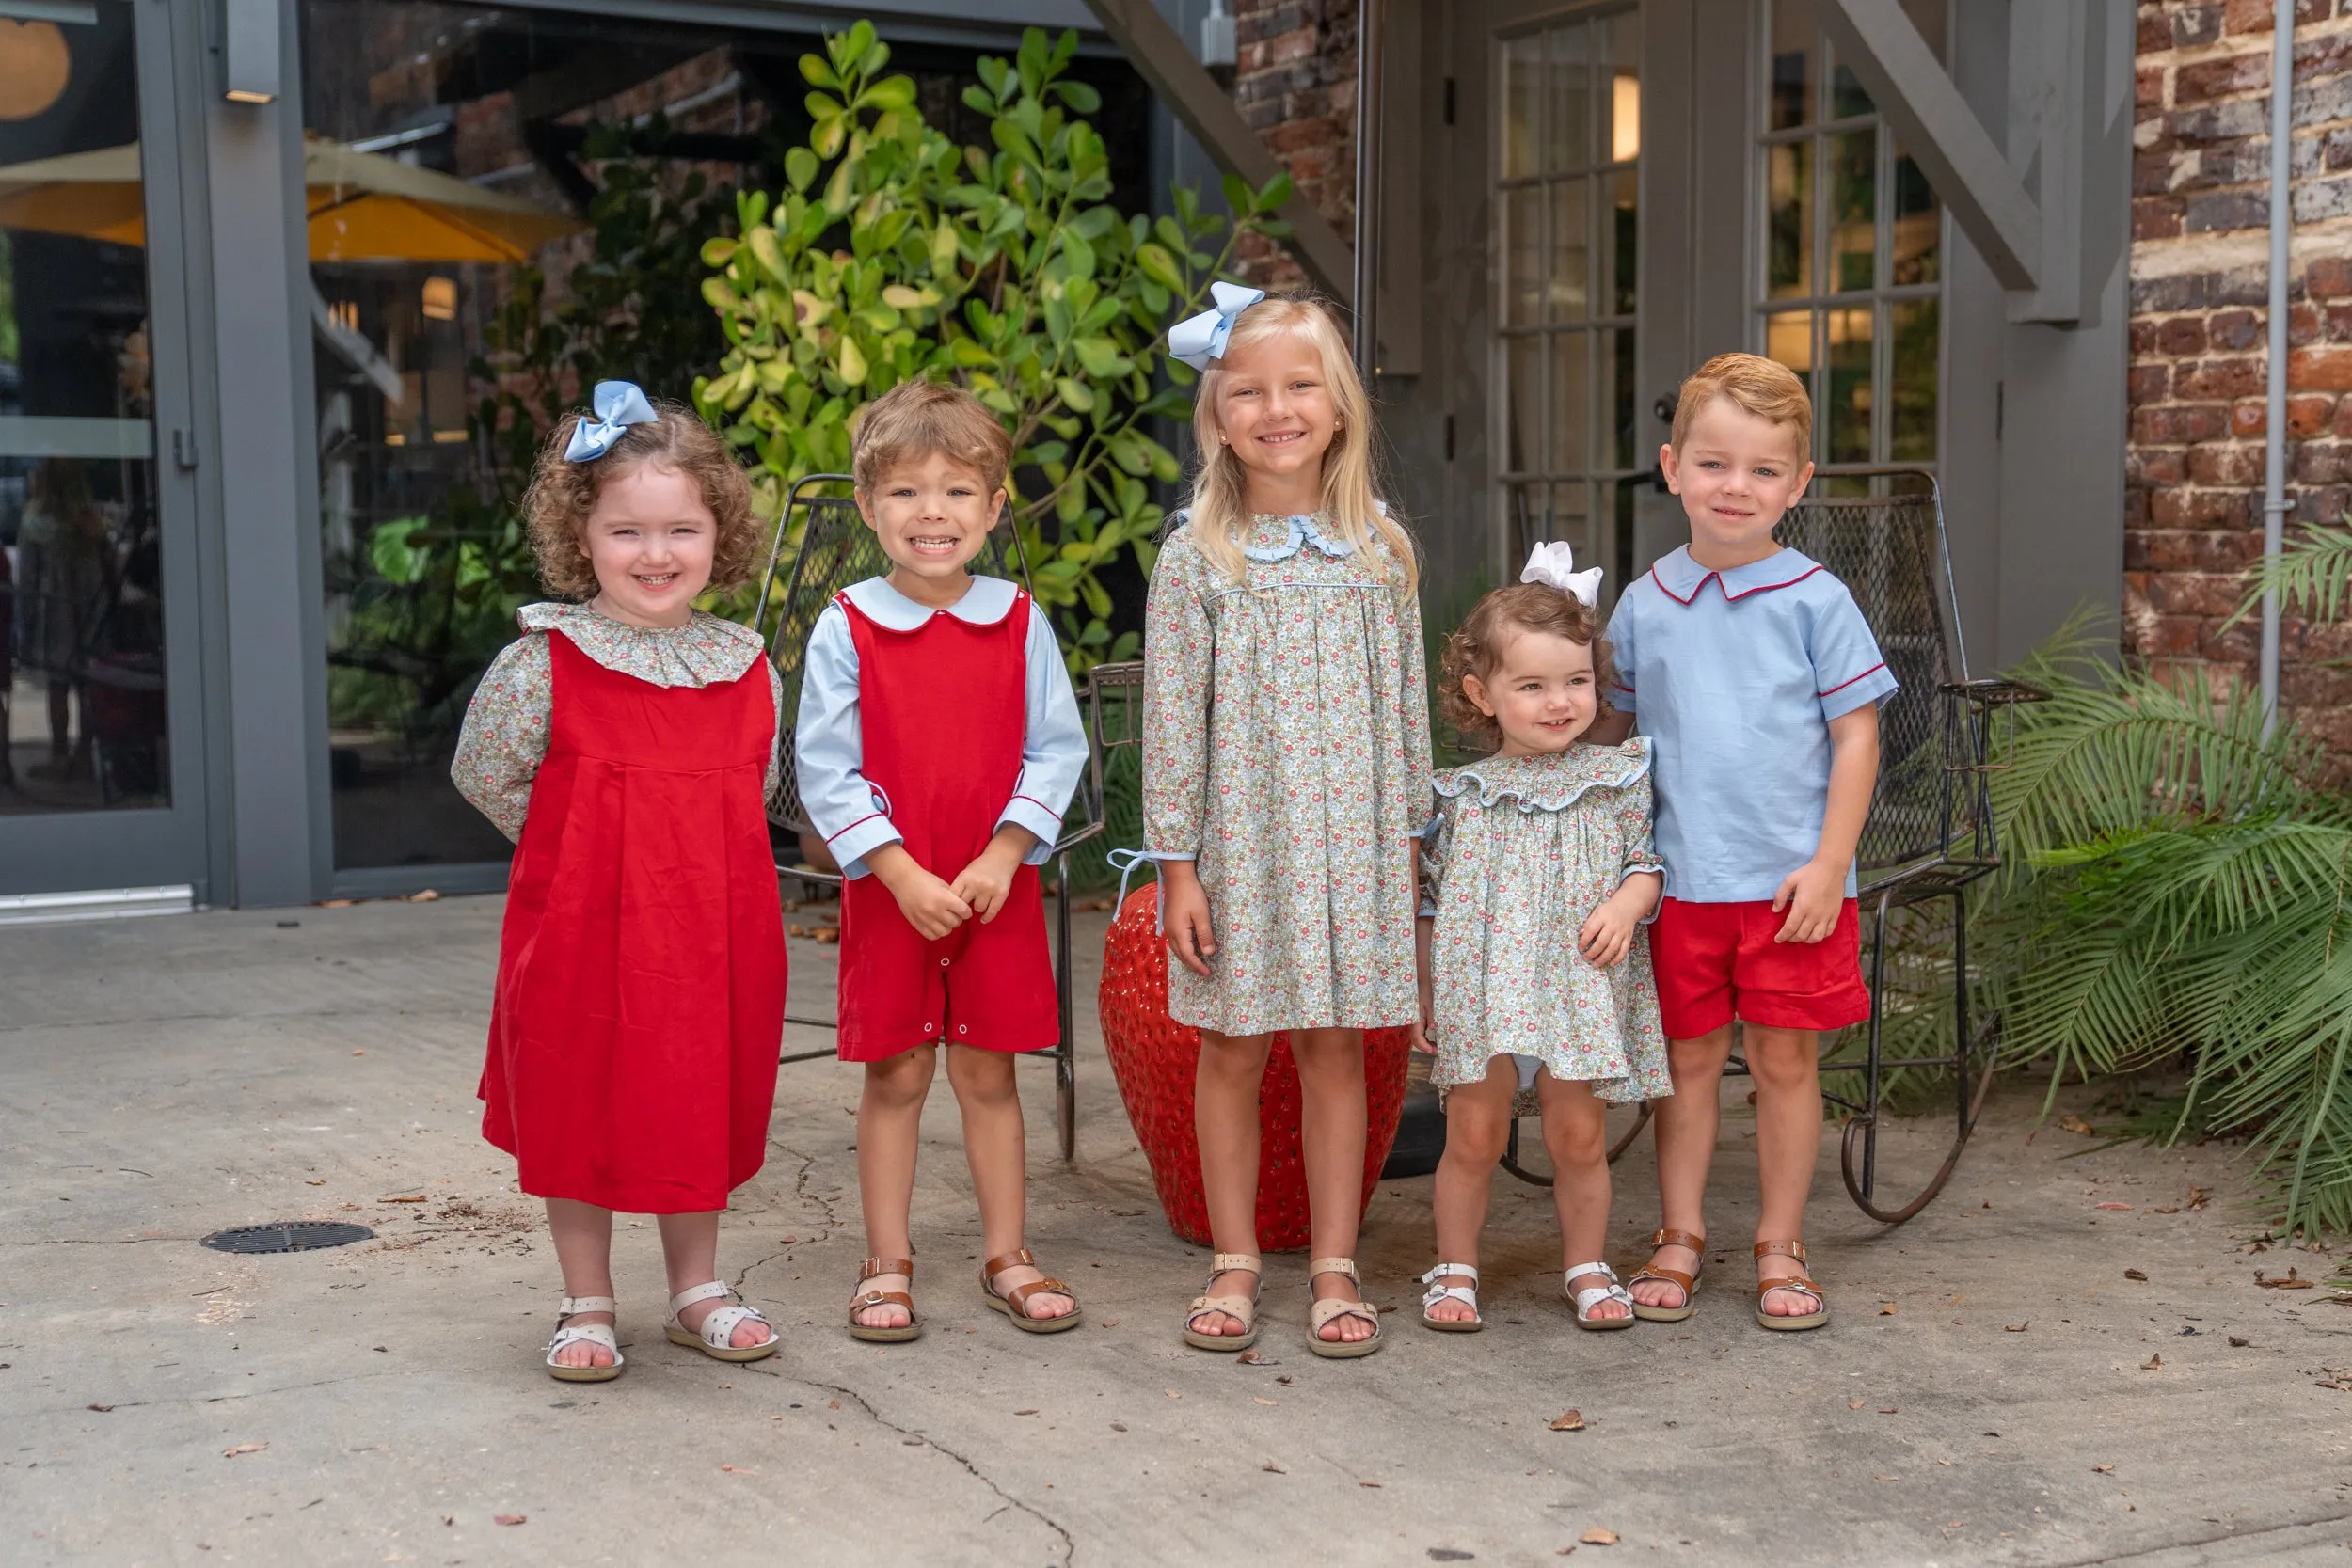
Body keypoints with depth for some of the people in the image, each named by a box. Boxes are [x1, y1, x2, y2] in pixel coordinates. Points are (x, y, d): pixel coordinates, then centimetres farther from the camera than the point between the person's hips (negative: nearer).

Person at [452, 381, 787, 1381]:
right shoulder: (545, 661, -10)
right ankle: (587, 1306, 23)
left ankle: (696, 1291, 30)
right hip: (582, 927, -3)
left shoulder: (747, 664, 1)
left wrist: (688, 851, 6)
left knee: (701, 1106, 13)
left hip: (714, 928, 3)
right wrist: (582, 850, -2)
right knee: (578, 1109, 8)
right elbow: (483, 772, -2)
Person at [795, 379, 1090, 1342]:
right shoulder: (846, 628, -5)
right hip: (887, 891, -1)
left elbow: (1057, 750, 1)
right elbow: (824, 768, -7)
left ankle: (1006, 1259, 21)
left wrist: (1000, 858, -10)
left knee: (988, 1074, 9)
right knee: (895, 1077, 6)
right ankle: (886, 1267, 18)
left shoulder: (1020, 623, 0)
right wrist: (902, 874, -14)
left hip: (997, 890, 1)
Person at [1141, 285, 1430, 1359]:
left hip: (1349, 838, 2)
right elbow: (1173, 718, -3)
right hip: (1237, 838, -1)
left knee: (1336, 1048, 6)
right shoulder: (1196, 557, -3)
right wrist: (1176, 865, -6)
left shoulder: (1380, 550, 4)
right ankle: (1234, 1263, 19)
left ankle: (1334, 1266, 16)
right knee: (1233, 1051, 7)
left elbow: (1406, 706, 8)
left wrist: (1408, 843, 7)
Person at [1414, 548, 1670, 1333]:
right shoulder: (1461, 794, 2)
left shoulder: (1617, 778, 2)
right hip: (1481, 990, 0)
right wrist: (1423, 991, 9)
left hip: (1582, 987, 0)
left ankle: (1586, 1267, 23)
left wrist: (1626, 906, -16)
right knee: (1474, 1135, 2)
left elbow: (1647, 862, 5)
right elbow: (1433, 899, 8)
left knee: (1579, 1134, 5)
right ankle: (1455, 1268, 18)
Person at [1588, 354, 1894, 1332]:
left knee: (1784, 1060, 7)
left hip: (1792, 881, -2)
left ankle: (1780, 1249, 19)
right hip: (1681, 877, 2)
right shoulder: (1644, 605, 4)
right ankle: (1678, 1240, 22)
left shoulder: (1814, 600, -4)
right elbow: (1613, 728, 15)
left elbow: (1857, 736, -3)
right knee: (1688, 1057, 10)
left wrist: (1828, 865, -10)